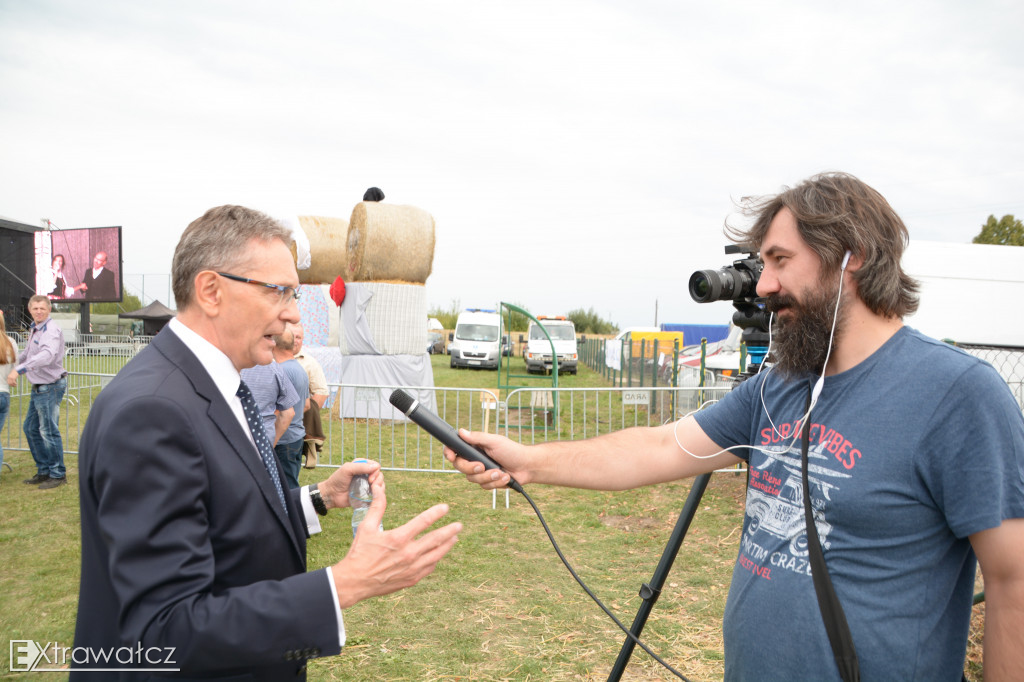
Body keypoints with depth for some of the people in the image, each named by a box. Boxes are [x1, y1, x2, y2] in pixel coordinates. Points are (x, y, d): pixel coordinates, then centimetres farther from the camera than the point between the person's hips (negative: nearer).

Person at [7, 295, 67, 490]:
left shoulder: (51, 330, -18)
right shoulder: (34, 329, 13)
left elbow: (48, 354, -37)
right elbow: (27, 354, 30)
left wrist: (19, 369, -44)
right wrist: (13, 368, 35)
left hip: (50, 387, -10)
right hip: (39, 387, 10)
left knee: (49, 431, -4)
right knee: (31, 428, 15)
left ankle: (58, 474, 7)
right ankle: (44, 471, 26)